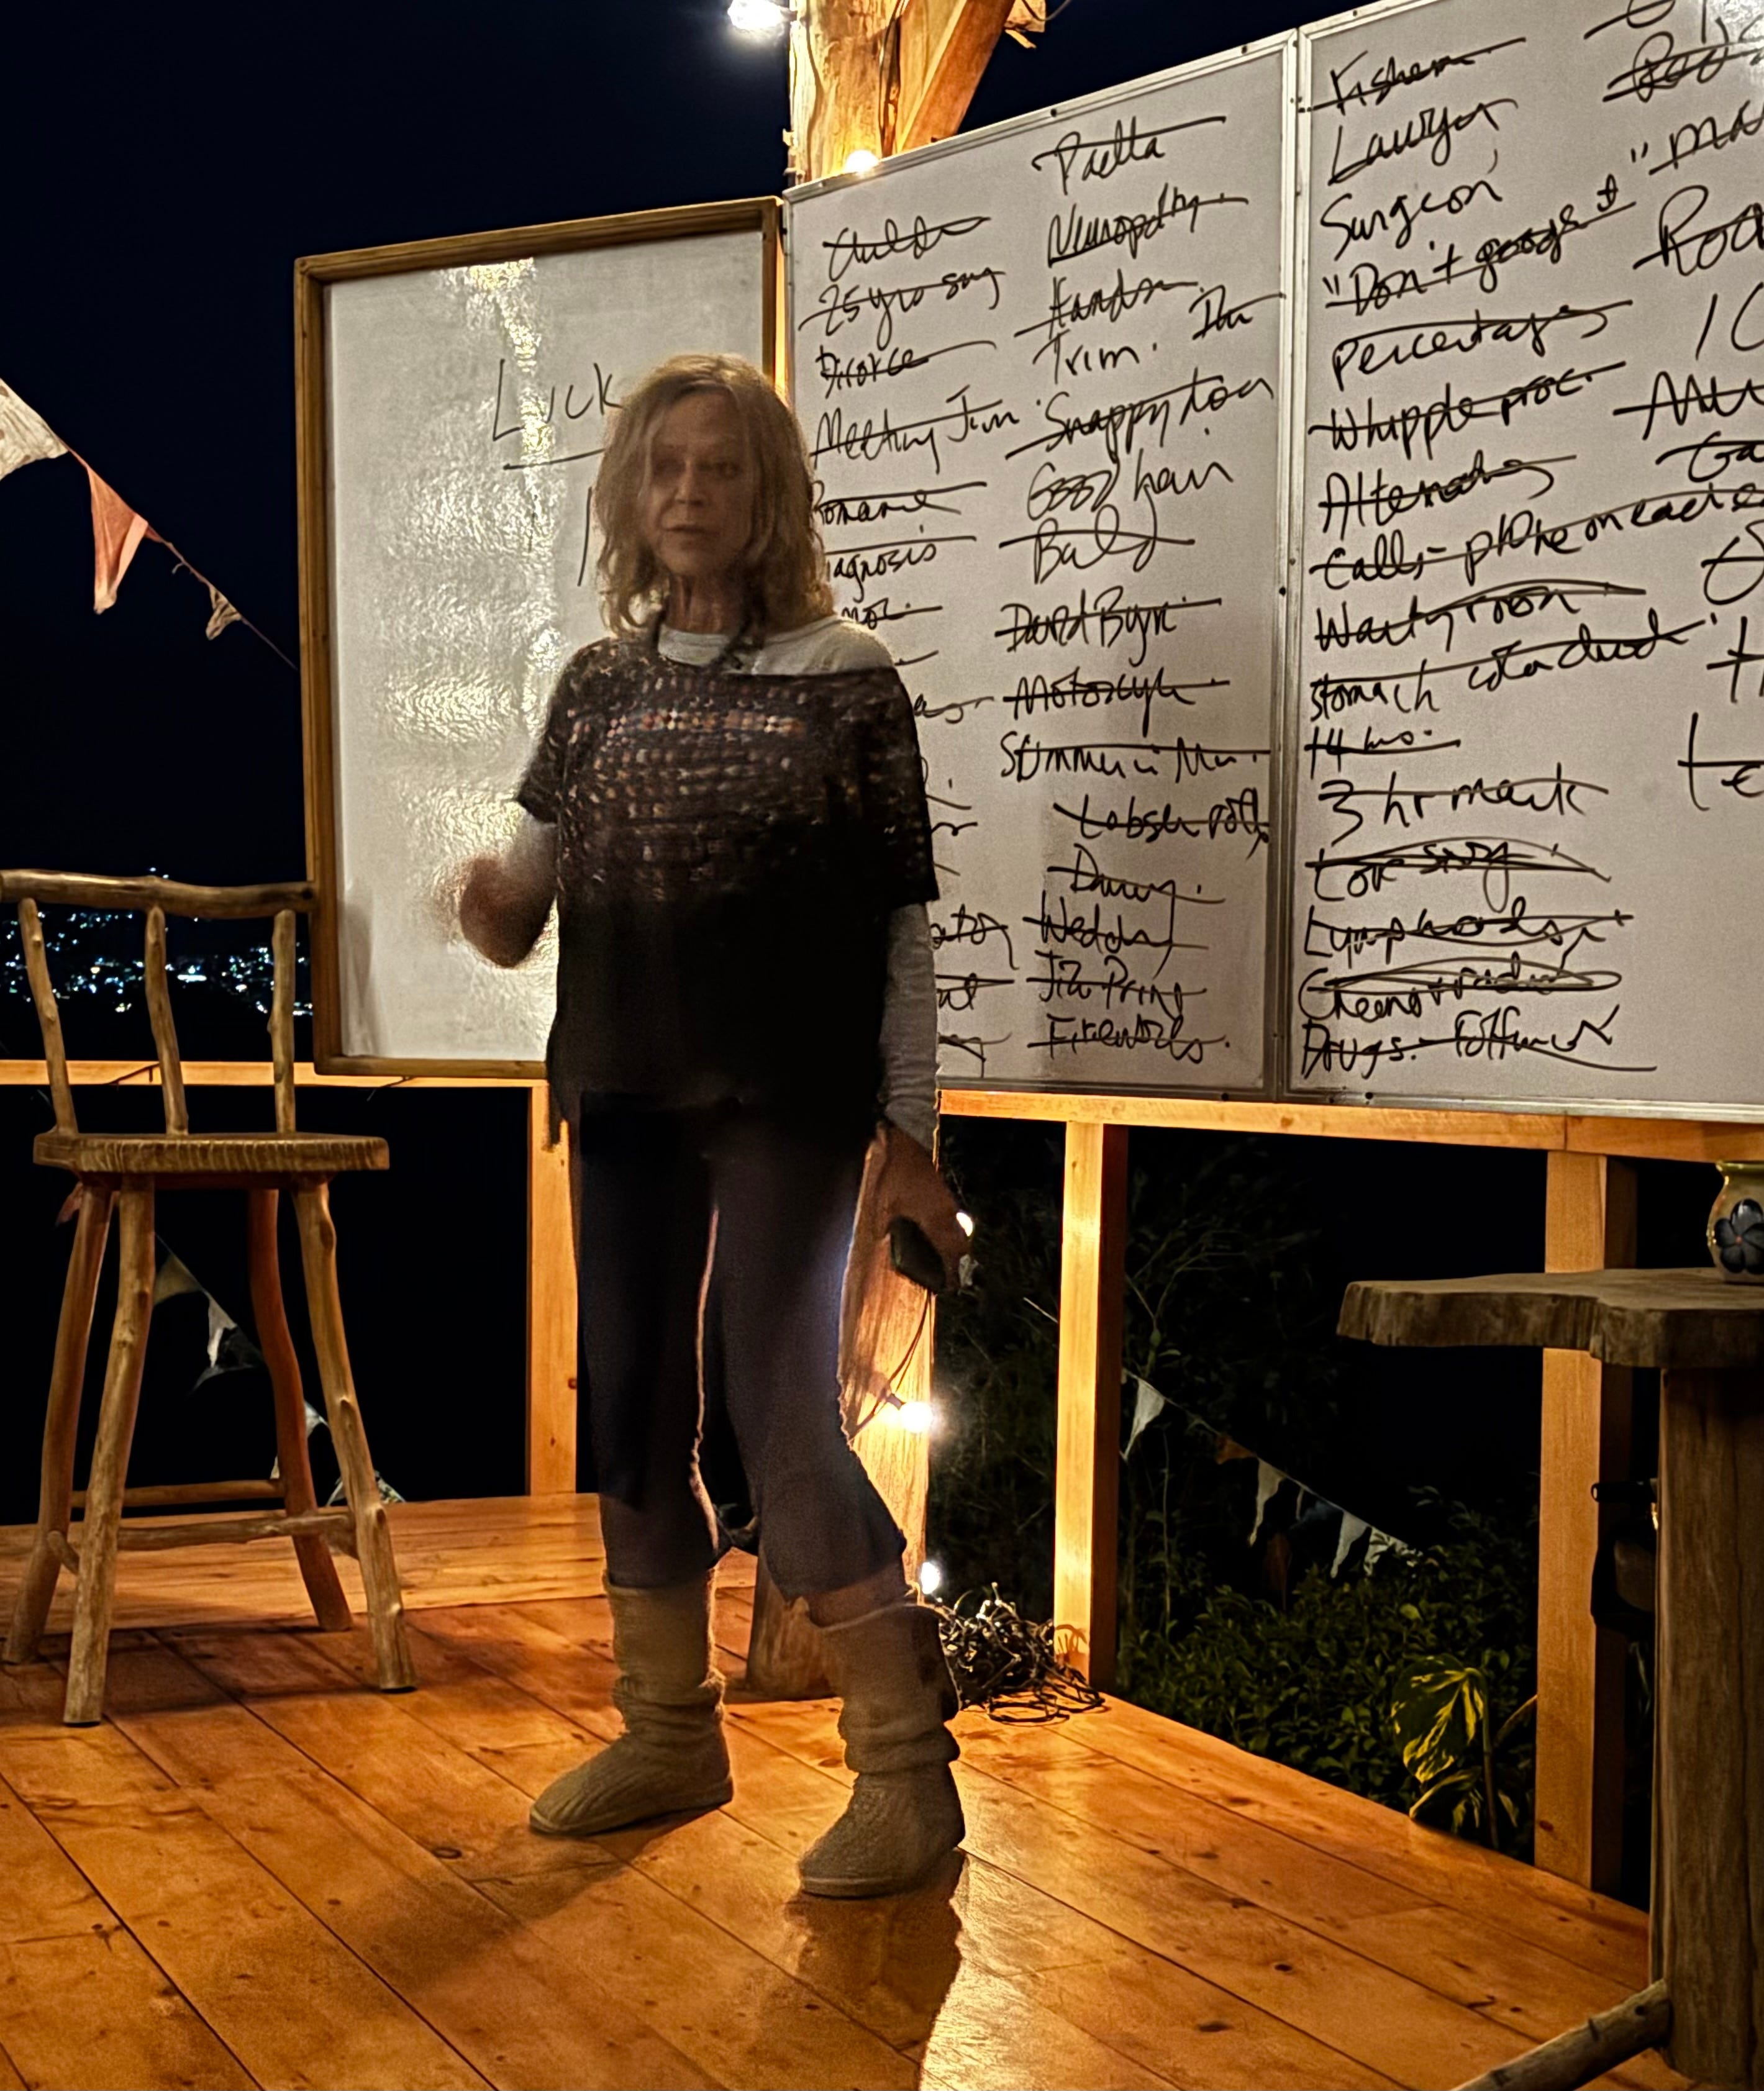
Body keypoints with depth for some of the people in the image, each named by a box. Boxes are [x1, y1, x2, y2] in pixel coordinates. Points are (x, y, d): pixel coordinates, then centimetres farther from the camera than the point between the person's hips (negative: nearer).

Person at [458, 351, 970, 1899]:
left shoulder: (848, 682, -2)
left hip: (786, 1102, -5)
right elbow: (528, 895, 8)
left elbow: (905, 926, -3)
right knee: (632, 1409, 11)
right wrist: (497, 910, -16)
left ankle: (907, 1765, -1)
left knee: (779, 1409, -11)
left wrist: (910, 1132, -6)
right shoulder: (600, 685, 10)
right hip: (623, 1091, 5)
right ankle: (672, 1731, 27)